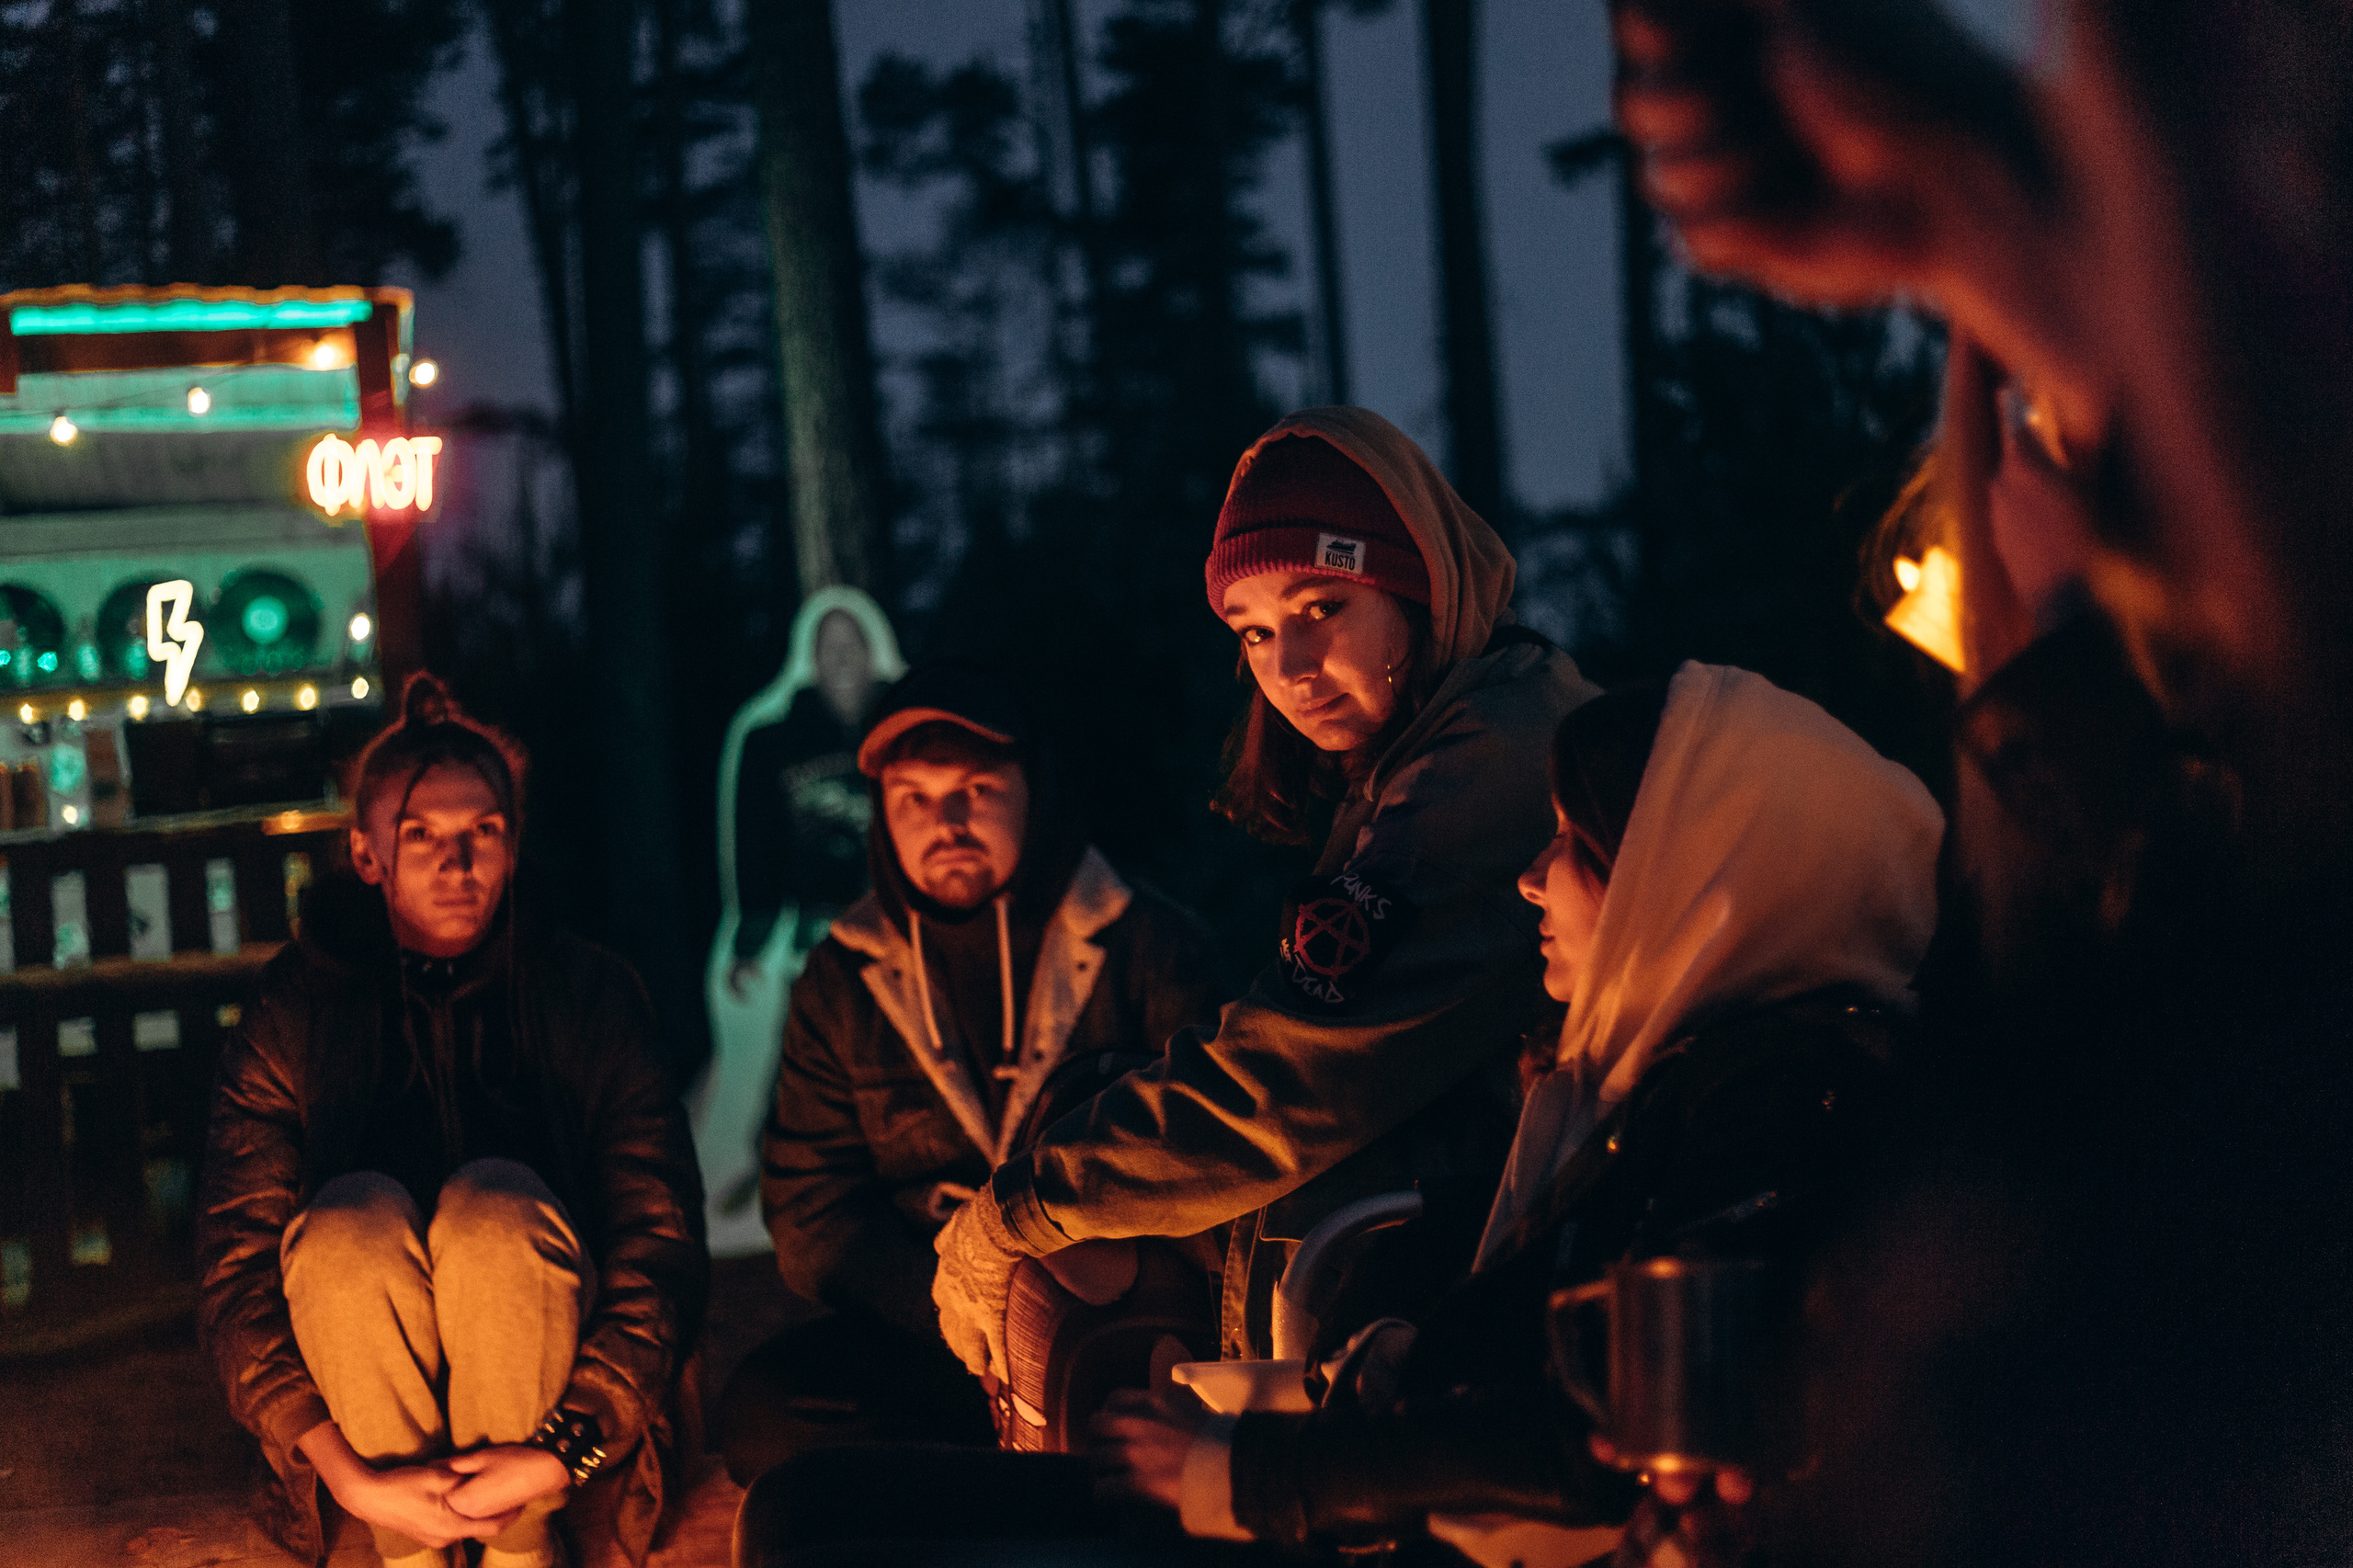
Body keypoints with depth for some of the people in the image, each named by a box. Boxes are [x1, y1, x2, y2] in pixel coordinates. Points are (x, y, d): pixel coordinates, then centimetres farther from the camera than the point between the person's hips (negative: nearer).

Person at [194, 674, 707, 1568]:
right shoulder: (294, 1011, -2)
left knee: (495, 1203, -30)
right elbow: (234, 1271, -9)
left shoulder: (590, 993, -2)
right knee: (354, 1216, -30)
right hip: (358, 1390, 0)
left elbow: (662, 1249, -8)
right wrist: (351, 1477, -21)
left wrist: (563, 1451, -21)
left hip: (548, 1386, 0)